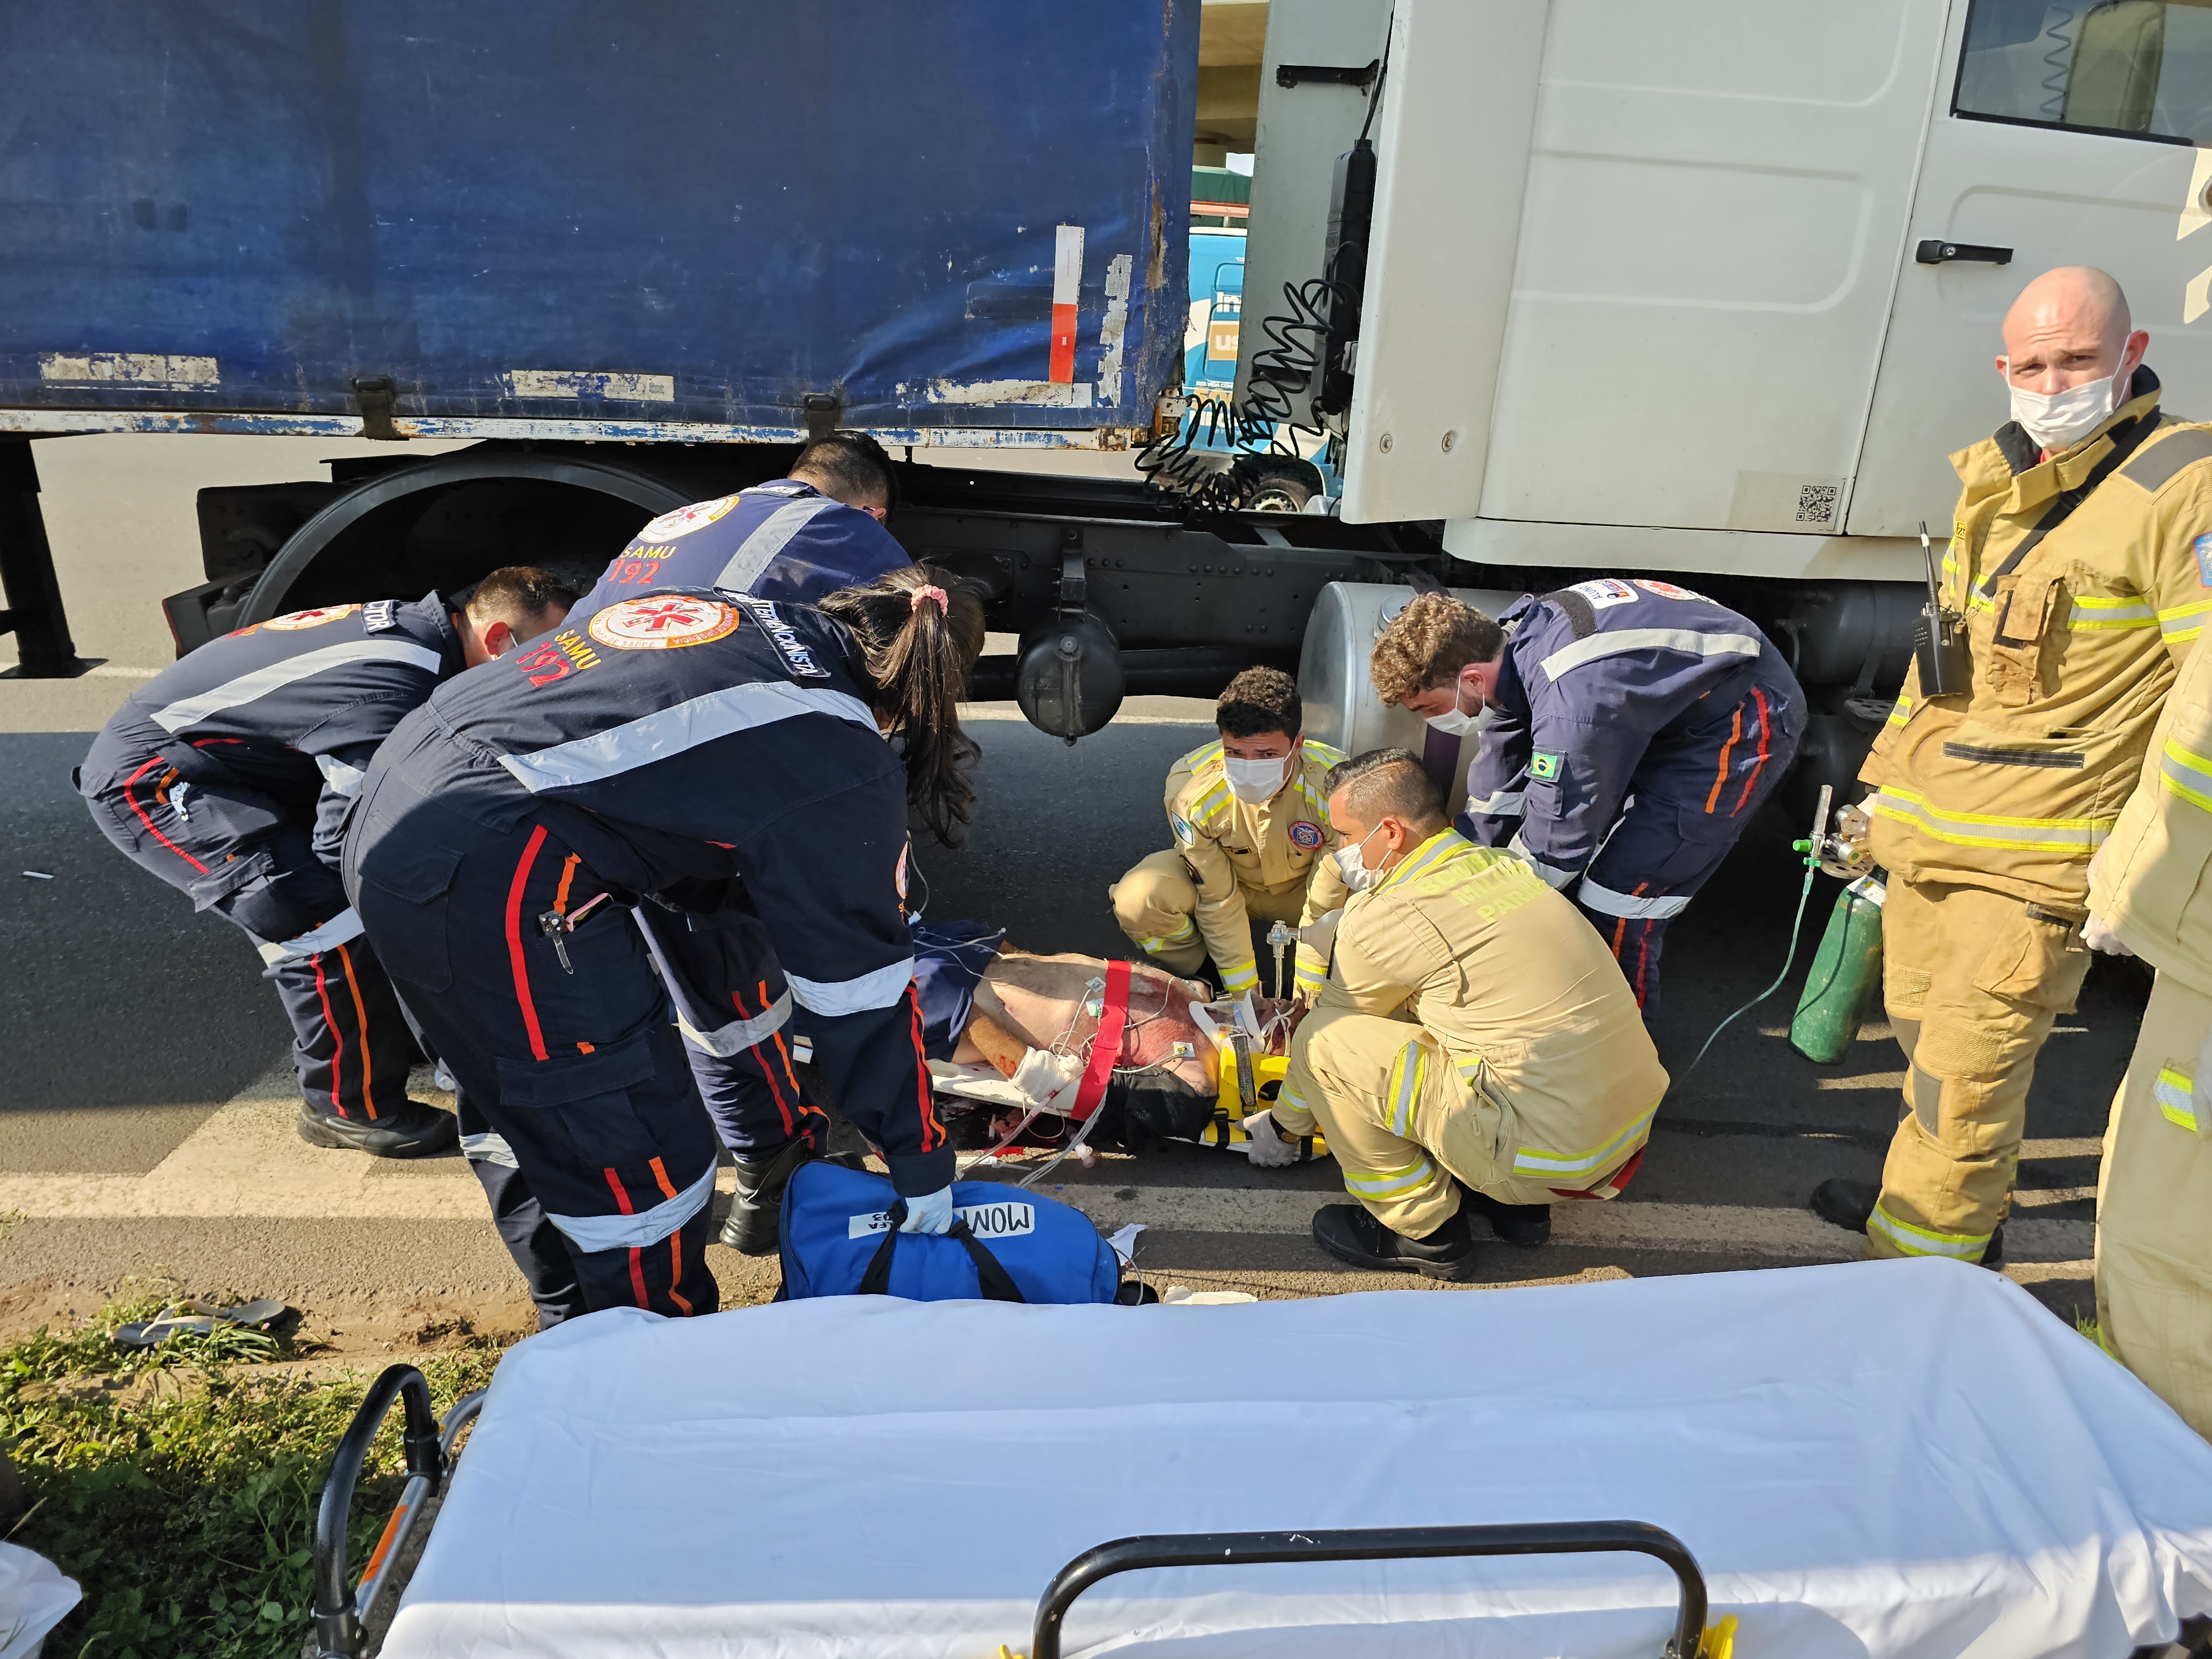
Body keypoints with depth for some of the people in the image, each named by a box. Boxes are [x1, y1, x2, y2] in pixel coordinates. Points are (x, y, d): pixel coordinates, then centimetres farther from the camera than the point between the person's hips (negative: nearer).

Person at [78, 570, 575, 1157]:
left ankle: (383, 1033, 26)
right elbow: (345, 839, -28)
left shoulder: (411, 625, -1)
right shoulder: (394, 684, -31)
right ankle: (347, 1106, -7)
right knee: (323, 917, -21)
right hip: (147, 777, -10)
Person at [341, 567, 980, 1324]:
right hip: (483, 883, -10)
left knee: (539, 1112, 28)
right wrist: (923, 1168, 10)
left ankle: (574, 1326, 49)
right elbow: (862, 993, -3)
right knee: (644, 1168, 5)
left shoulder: (739, 613, 14)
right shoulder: (842, 771, -8)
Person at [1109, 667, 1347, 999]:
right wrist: (1244, 994, -18)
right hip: (1222, 877, -1)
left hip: (1304, 887, 1)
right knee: (1137, 900, -30)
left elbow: (1326, 907, -23)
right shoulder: (1189, 788, -31)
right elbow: (1218, 901, -21)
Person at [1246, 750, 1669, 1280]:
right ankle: (1518, 1205, 21)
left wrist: (1283, 1127, 21)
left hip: (1555, 1160, -8)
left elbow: (1334, 1025, 3)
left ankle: (1422, 1230, 8)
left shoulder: (1386, 917, -14)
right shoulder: (1505, 866, 8)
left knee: (1321, 1039, -6)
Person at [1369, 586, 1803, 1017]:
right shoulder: (1513, 643, -10)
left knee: (1619, 898, -9)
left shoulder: (1571, 703, -37)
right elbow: (1498, 786, 3)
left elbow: (1551, 850, -26)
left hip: (1744, 725, -9)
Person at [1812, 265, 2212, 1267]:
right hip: (1930, 829, 8)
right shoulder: (1992, 481, 12)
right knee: (1922, 1025, 21)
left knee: (1966, 1074, -4)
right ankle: (1965, 1217, 43)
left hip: (2036, 857, -8)